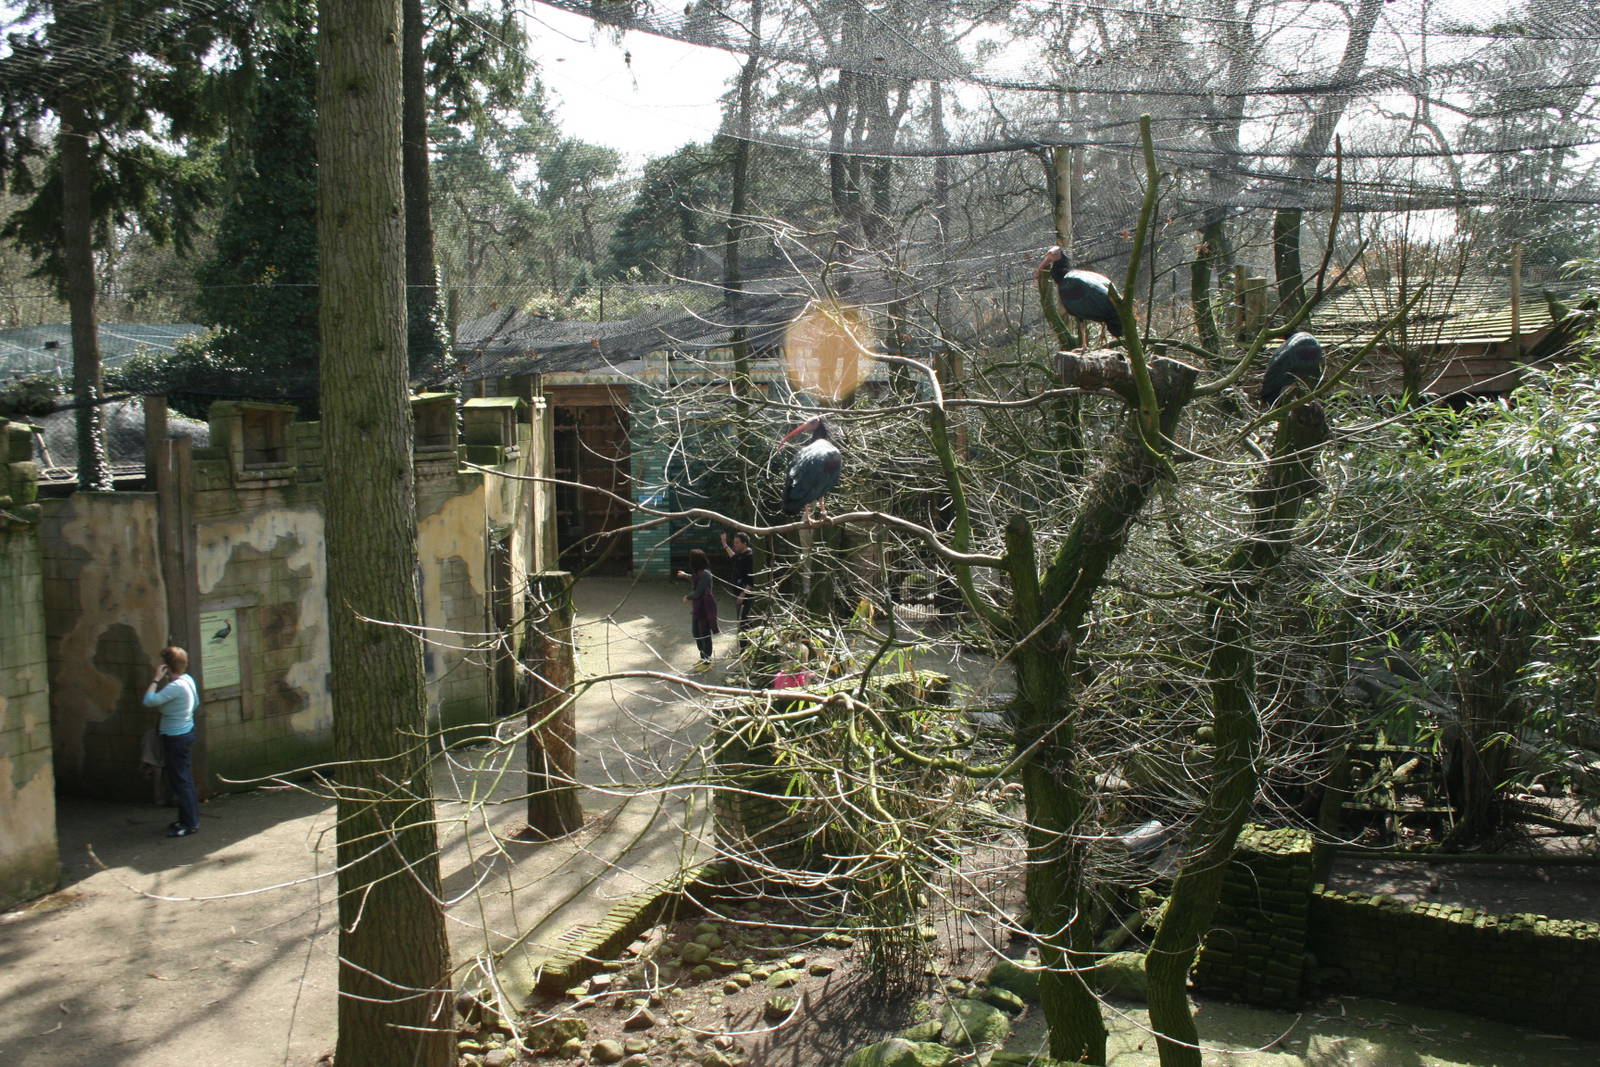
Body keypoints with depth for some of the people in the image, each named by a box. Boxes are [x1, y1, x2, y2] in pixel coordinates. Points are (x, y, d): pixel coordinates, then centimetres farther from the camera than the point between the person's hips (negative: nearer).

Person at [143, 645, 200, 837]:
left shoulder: (176, 687, -24)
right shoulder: (187, 679, 4)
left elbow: (149, 700, -26)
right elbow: (196, 702, 16)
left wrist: (156, 679, -16)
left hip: (176, 738, -10)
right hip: (186, 731, 10)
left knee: (180, 780, -2)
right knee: (184, 779, 17)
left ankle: (190, 823, 4)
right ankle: (189, 819, 26)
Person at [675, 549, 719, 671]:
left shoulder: (705, 574, -23)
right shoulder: (698, 572, 6)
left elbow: (697, 592, -23)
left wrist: (687, 598, -5)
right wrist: (685, 575, 43)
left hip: (704, 607, -10)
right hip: (697, 607, 10)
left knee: (704, 634, 0)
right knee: (697, 634, 18)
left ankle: (707, 663, 9)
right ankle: (703, 658, 32)